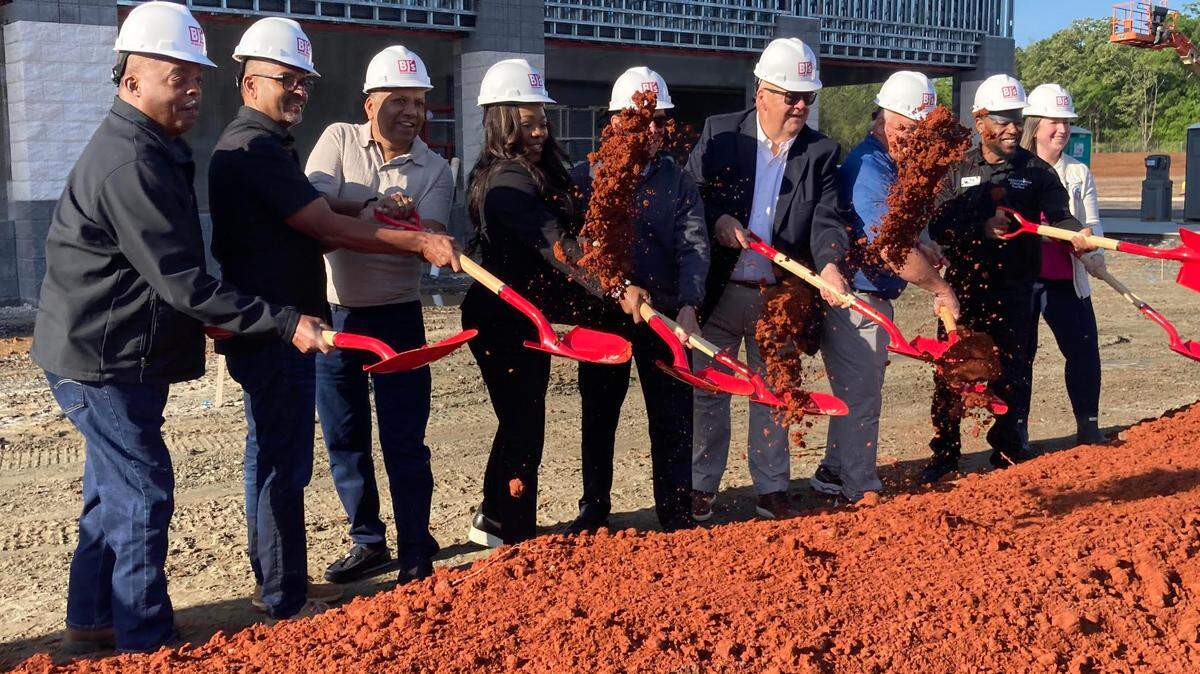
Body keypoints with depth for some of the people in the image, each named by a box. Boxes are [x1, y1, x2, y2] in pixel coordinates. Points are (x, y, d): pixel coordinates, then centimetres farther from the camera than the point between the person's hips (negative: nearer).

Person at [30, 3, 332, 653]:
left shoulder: (148, 149, 12)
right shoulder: (130, 164, -23)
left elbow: (171, 269, 20)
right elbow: (183, 283, -27)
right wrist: (284, 323, -26)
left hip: (112, 359, 11)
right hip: (103, 362, -11)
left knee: (115, 491, 19)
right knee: (143, 495, -4)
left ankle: (92, 623, 33)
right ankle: (146, 646, 6)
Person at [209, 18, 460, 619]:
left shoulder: (252, 144, 18)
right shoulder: (257, 148, -17)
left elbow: (310, 230, 14)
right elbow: (329, 229, -19)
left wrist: (360, 223, -2)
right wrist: (419, 243, -13)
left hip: (265, 329, 11)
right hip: (274, 332, -11)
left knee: (270, 458, 18)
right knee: (284, 465, -3)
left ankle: (277, 584, 31)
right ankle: (285, 599, 7)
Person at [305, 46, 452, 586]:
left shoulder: (434, 170, -1)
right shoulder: (339, 140, 0)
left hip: (396, 315, -2)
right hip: (333, 313, 2)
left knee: (403, 442, -2)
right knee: (344, 439, 11)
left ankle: (416, 556, 9)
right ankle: (368, 542, 26)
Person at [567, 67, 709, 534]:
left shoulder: (678, 182, 4)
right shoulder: (584, 178, 1)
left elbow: (693, 246, -7)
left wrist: (687, 306, -23)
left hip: (666, 316, 0)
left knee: (672, 418, 3)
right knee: (598, 416, 10)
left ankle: (676, 515, 15)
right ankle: (594, 511, 25)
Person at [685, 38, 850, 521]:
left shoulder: (822, 153, 1)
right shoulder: (720, 133, -1)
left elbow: (826, 218, -9)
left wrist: (829, 265, -28)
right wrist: (716, 220, -17)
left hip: (781, 296, 1)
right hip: (719, 291, 0)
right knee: (707, 390, 8)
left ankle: (771, 489, 25)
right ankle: (701, 487, 22)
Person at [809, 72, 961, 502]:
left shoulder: (896, 167, 14)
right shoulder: (867, 168, -20)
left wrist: (924, 251, 3)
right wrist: (941, 287, -15)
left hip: (874, 298, 10)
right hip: (855, 300, -10)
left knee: (859, 392, 18)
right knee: (861, 395, -2)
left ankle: (834, 474, 31)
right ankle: (861, 490, 8)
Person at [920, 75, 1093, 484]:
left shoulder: (1036, 171, 6)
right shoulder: (958, 170, 6)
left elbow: (1058, 215, -7)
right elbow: (938, 227, -3)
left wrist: (1075, 232, -30)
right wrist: (982, 228, -19)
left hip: (1014, 288, 0)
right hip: (963, 285, 1)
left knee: (1011, 372, 3)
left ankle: (1008, 454, 16)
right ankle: (944, 452, 16)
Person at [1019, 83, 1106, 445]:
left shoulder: (1079, 173, 10)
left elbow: (1091, 222, 5)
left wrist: (1094, 254, -16)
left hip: (1066, 279, 3)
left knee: (1084, 349, -1)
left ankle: (1088, 426, 11)